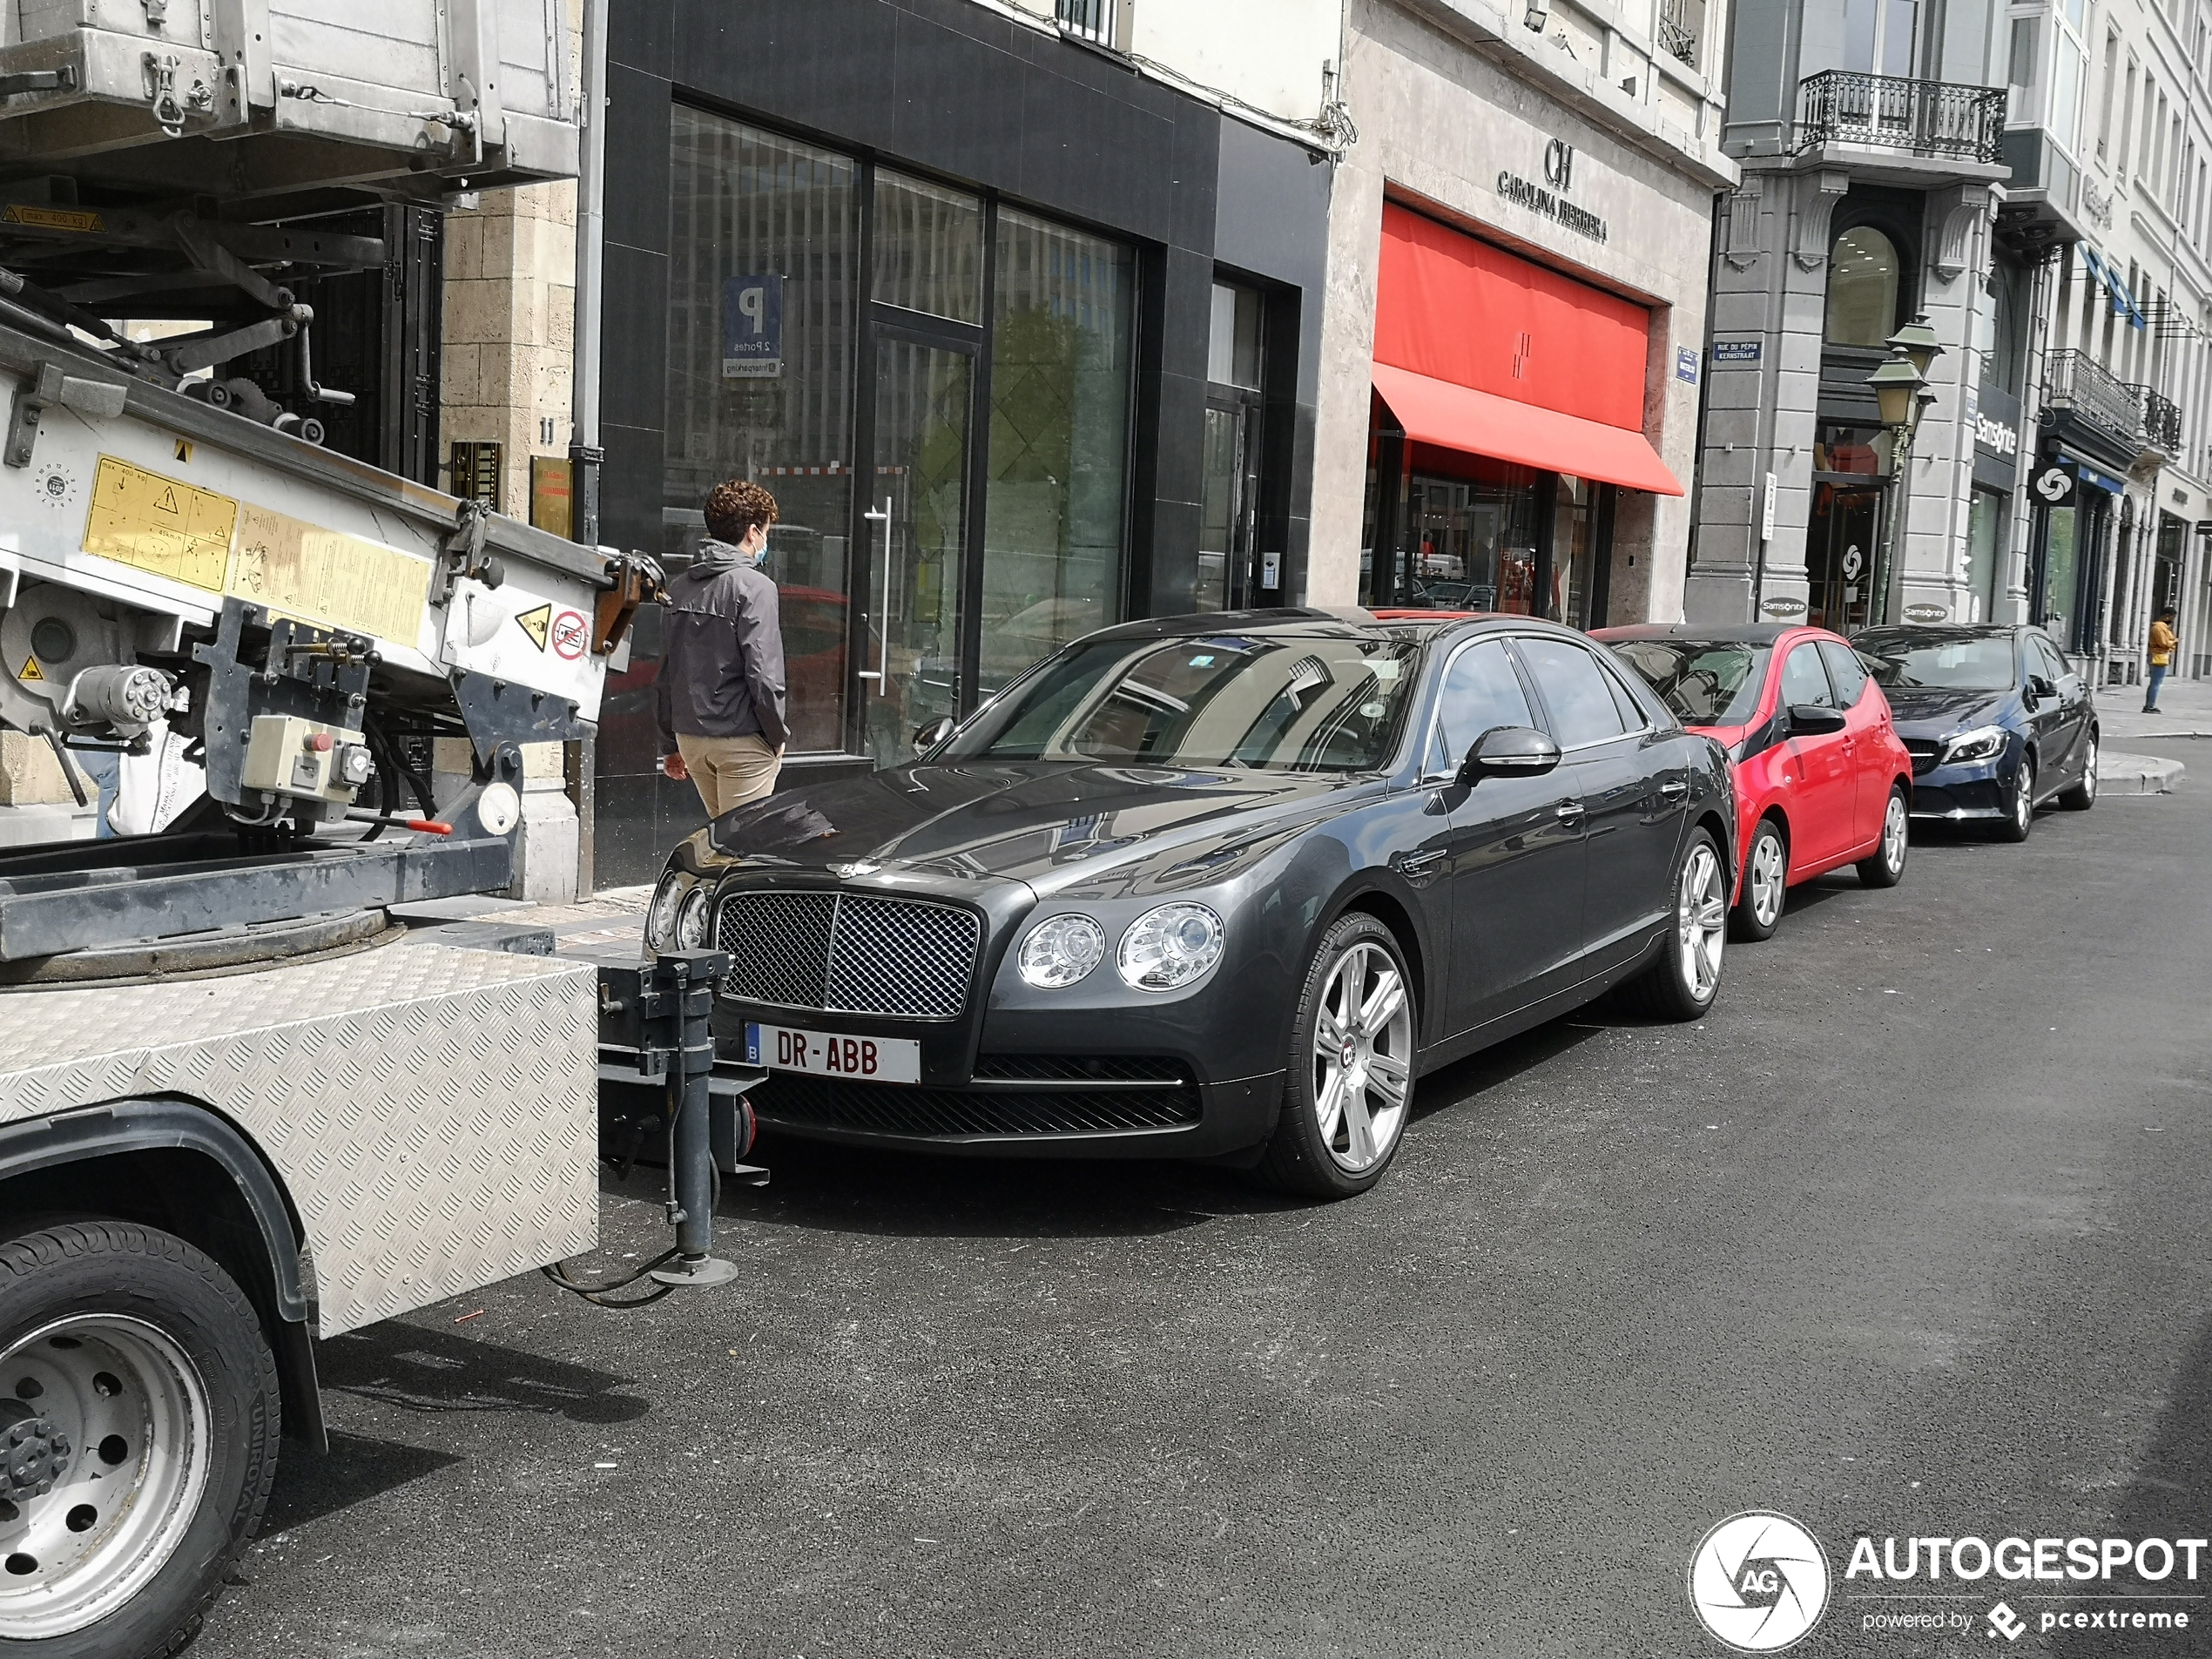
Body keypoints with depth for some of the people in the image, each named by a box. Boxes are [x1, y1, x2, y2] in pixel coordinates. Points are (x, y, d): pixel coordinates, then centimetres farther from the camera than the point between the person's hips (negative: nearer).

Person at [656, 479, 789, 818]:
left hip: (689, 737, 7)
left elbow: (664, 675, 14)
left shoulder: (679, 588, 10)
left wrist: (670, 744, 20)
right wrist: (778, 735, -4)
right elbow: (763, 673, -17)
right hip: (742, 739, -7)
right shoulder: (754, 586, -12)